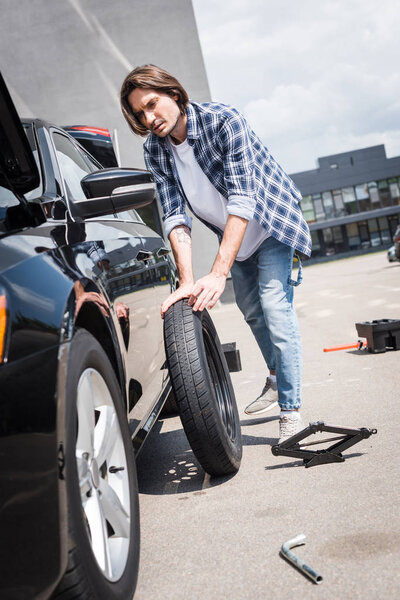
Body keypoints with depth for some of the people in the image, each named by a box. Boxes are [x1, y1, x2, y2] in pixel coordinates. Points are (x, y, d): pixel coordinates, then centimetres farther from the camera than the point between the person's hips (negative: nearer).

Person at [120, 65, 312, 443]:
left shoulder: (223, 121, -31)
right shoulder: (155, 150, -14)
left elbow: (242, 199, -38)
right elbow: (174, 215, -20)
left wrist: (217, 273, -45)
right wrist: (187, 281, -33)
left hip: (271, 224, -6)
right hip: (234, 236, 6)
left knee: (275, 309, -16)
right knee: (251, 310, 18)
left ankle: (291, 411, -9)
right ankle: (276, 380, 40)